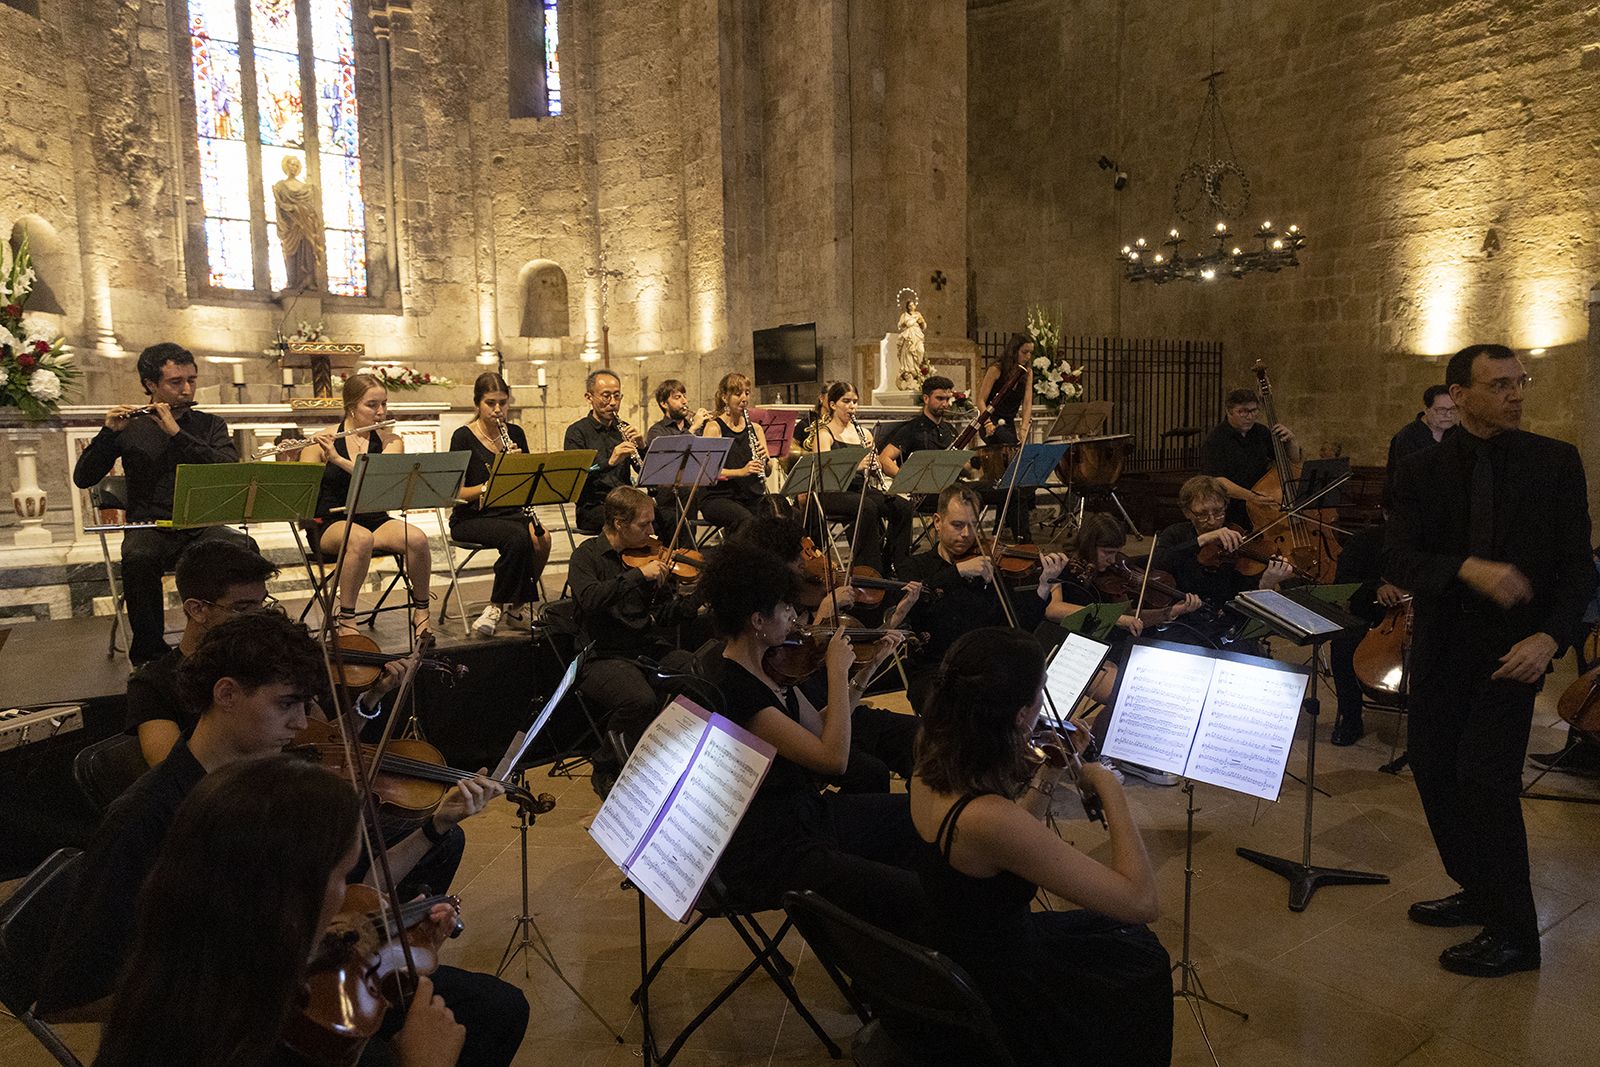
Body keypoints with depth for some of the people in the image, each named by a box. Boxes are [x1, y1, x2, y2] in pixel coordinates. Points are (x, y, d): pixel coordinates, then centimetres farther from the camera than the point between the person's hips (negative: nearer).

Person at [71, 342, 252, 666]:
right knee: (138, 558, -36)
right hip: (149, 528, 0)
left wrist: (176, 432, -14)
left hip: (202, 527, 1)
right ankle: (149, 651, -18)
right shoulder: (130, 427, 11)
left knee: (244, 548, -32)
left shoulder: (209, 425, 13)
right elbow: (83, 478, 4)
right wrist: (109, 432, -10)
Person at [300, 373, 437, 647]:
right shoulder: (321, 440, -1)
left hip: (375, 519, 3)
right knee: (361, 539, -37)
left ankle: (421, 611, -6)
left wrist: (338, 458, -26)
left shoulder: (391, 441, 5)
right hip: (330, 524, -2)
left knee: (417, 538, -28)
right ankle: (345, 620, -23)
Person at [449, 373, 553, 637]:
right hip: (472, 517, -4)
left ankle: (505, 606, -8)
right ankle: (500, 606, -13)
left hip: (510, 512, 4)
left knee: (541, 538, -28)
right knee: (518, 537, -34)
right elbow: (457, 492, -10)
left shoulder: (515, 434, 8)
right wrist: (489, 485, -27)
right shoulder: (463, 437, -6)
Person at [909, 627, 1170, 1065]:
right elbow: (1141, 902, -34)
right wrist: (1110, 790, -23)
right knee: (1145, 962, 21)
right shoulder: (987, 817, -38)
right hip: (997, 993, -7)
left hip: (956, 951, 7)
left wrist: (1048, 774, -5)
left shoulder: (931, 767, -12)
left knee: (1125, 939, 28)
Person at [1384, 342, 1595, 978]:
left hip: (1513, 644, -3)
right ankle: (1479, 894, 31)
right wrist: (1468, 568, -29)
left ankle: (1514, 935, 6)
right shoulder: (1421, 471, 0)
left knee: (1485, 775, -11)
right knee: (1433, 766, 9)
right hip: (1443, 644, 3)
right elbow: (1397, 560, -11)